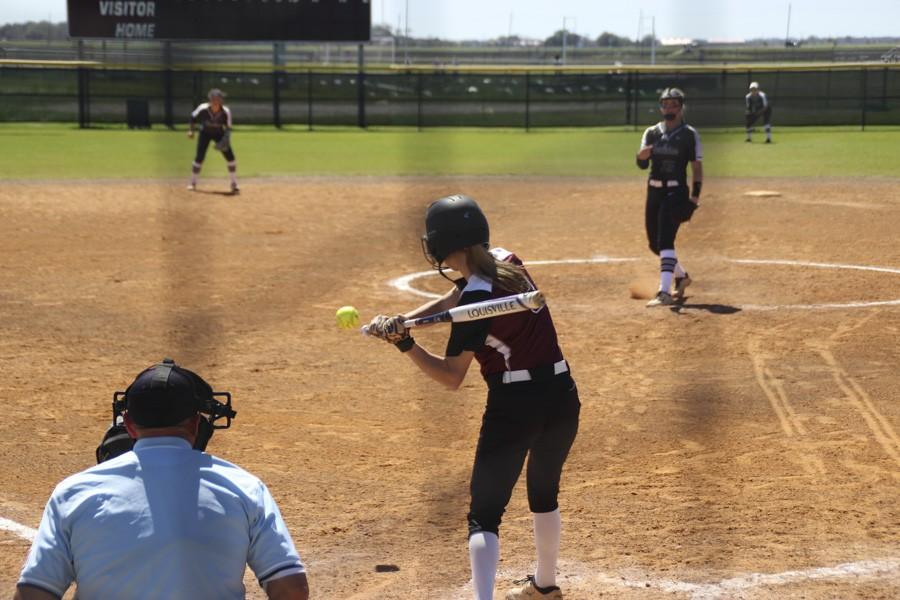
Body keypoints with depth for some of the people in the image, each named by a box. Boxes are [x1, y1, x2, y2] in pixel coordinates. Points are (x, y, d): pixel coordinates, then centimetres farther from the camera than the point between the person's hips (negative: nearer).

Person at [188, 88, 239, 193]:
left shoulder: (226, 112, -26)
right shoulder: (203, 109, -27)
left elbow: (228, 128, -15)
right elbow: (193, 117, -7)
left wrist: (225, 140, -30)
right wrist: (190, 130, -14)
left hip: (219, 133, 1)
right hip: (205, 133, -1)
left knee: (230, 157, -9)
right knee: (199, 158, -7)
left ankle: (234, 185, 3)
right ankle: (192, 183, 13)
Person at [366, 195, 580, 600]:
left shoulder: (476, 299, -18)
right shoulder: (507, 262, 4)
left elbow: (451, 377, -13)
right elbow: (449, 302, 10)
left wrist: (404, 344, -17)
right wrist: (400, 320, -3)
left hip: (514, 406, -8)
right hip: (562, 397, 8)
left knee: (484, 515, -3)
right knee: (544, 494, 28)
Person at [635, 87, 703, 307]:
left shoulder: (689, 134, -3)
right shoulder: (651, 133, 8)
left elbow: (697, 167, -5)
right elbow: (642, 165, 0)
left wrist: (695, 196, -13)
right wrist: (642, 155, -25)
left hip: (676, 192, -6)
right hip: (654, 191, 6)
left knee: (665, 240, -19)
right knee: (654, 243, 14)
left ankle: (664, 293, -25)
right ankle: (681, 276, 39)